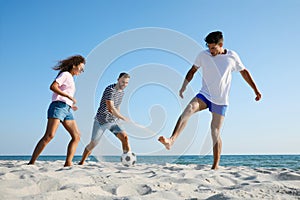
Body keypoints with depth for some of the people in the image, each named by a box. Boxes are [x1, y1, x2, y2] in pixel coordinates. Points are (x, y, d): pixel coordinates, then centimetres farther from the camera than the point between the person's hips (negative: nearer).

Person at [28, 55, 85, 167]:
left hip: (67, 110, 9)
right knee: (49, 135, -19)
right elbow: (53, 87, -13)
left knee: (76, 136, -2)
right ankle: (32, 162, -17)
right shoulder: (65, 74, 3)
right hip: (58, 107, -9)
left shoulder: (70, 79, 28)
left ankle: (68, 163, -6)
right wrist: (69, 96, -15)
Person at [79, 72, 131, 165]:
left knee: (124, 137, -16)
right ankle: (81, 162, 20)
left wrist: (117, 119, 23)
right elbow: (111, 109, -27)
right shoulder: (110, 89, -19)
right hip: (101, 120, -6)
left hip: (113, 121, 6)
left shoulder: (122, 92, 7)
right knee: (93, 143, 0)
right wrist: (123, 118, -22)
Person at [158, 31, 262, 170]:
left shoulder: (232, 57, -1)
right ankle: (171, 140, -41)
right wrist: (184, 86, -1)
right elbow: (193, 70, 12)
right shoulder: (203, 55, 0)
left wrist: (256, 90, 14)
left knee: (215, 133, -4)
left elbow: (244, 72, 11)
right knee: (188, 109, -29)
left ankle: (215, 166, 4)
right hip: (205, 94, 1)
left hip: (220, 100, -1)